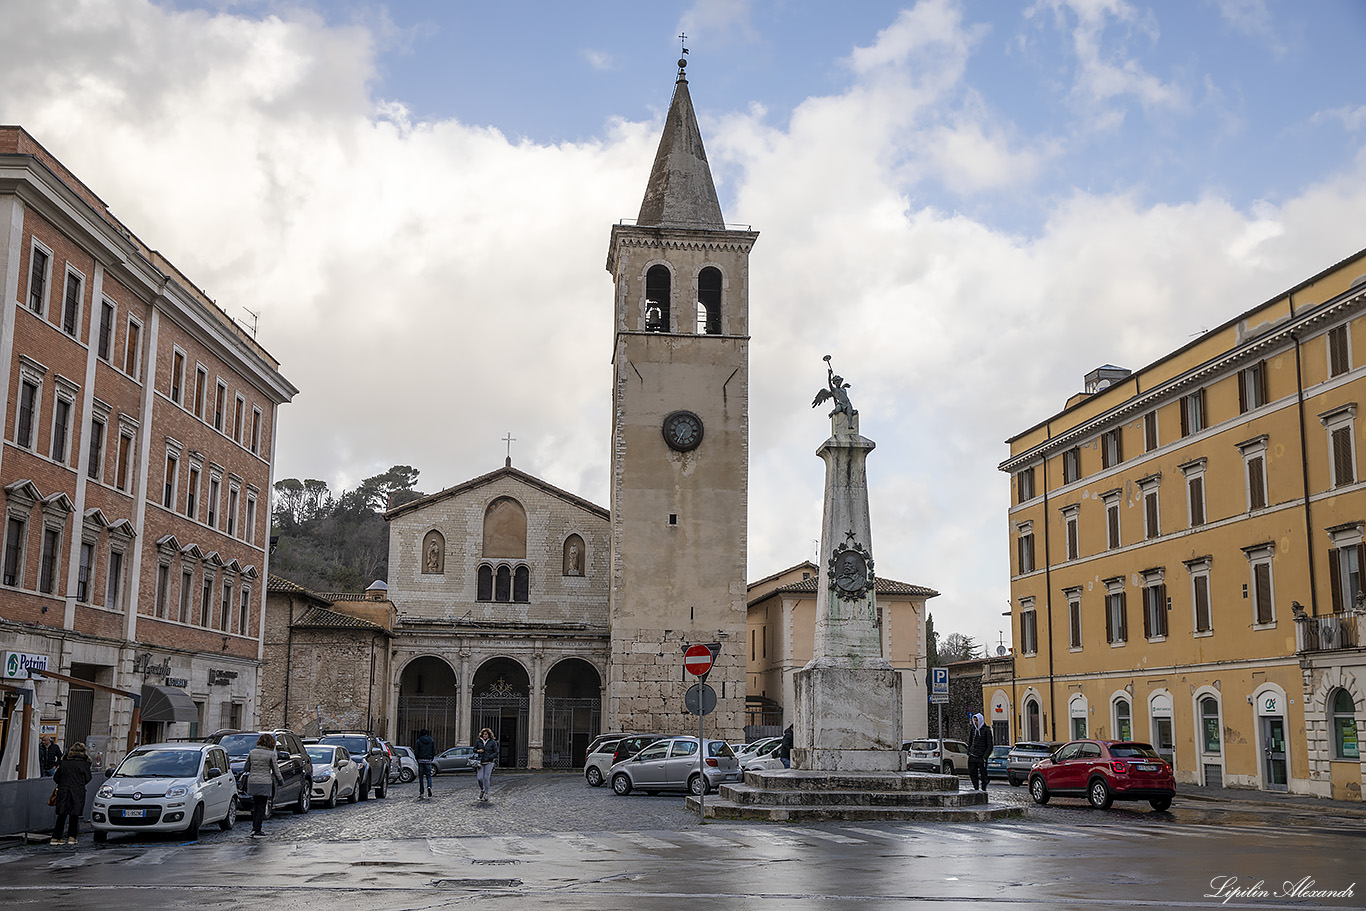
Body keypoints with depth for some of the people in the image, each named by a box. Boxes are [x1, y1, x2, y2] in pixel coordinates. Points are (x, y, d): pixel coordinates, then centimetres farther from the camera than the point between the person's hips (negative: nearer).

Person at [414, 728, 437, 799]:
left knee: (420, 777, 6)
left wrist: (417, 759, 10)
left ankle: (421, 793, 6)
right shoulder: (432, 741, 3)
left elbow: (416, 752, -5)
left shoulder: (418, 741, -3)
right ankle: (429, 786, -20)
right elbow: (434, 752, 2)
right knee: (428, 776, 8)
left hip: (420, 761, -1)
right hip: (428, 761, 1)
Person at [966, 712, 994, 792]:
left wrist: (985, 757, -12)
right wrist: (968, 752, 9)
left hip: (981, 758, -5)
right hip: (972, 757, 5)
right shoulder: (973, 729, 11)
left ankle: (984, 788, 8)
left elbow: (990, 745, -5)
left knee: (983, 775, -1)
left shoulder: (986, 730, -5)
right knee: (972, 773, 2)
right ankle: (975, 787, 12)